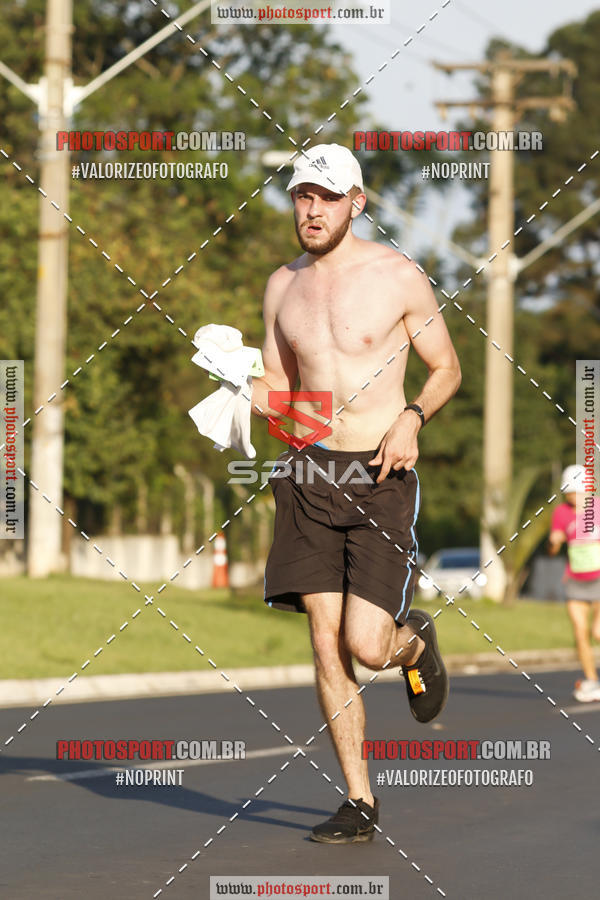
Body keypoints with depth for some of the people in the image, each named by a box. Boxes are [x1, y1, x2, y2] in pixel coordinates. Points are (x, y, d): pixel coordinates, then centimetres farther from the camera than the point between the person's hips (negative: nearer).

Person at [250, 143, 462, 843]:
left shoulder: (398, 278, -3)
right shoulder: (283, 286, 10)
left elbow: (447, 368, 6)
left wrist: (413, 417, -13)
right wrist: (242, 390, -5)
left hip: (381, 476, -4)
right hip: (310, 472, 4)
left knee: (366, 645, -12)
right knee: (326, 645, -1)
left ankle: (415, 639, 26)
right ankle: (359, 803, 6)